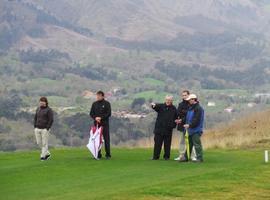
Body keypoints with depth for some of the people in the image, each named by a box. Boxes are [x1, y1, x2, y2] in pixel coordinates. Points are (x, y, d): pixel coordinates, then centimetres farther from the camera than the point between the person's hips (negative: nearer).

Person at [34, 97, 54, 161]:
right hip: (37, 129, 7)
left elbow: (51, 120, -12)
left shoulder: (49, 110, -8)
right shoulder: (38, 109, 11)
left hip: (45, 129, -6)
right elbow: (35, 118, 17)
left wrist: (47, 128, -16)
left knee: (44, 143, -3)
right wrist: (35, 127, 6)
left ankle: (43, 156, 3)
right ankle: (47, 153, 23)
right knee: (39, 143, 8)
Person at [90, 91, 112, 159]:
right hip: (96, 124, 3)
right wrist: (95, 118, -10)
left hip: (105, 123, -3)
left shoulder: (107, 103, 1)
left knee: (106, 139, -2)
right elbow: (91, 113, 11)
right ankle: (98, 155, 7)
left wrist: (101, 118, -16)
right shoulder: (94, 104, 11)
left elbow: (109, 113, -5)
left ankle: (108, 154, 3)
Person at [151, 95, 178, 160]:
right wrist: (154, 105, -42)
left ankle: (166, 156, 15)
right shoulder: (161, 106, 3)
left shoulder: (174, 109, 6)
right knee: (157, 143, 1)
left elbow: (176, 118, 11)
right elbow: (157, 107, -18)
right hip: (159, 128, 0)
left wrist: (173, 125, -2)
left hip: (168, 129, 1)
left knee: (167, 144, 5)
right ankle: (155, 156, 7)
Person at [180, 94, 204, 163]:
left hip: (196, 130, -10)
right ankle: (186, 157, 21)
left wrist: (189, 125, -24)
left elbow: (196, 120, -21)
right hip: (190, 130, 10)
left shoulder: (198, 108, -13)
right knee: (189, 144, 14)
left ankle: (199, 158, -3)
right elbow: (188, 118, 24)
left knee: (197, 144, -8)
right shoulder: (190, 108, 17)